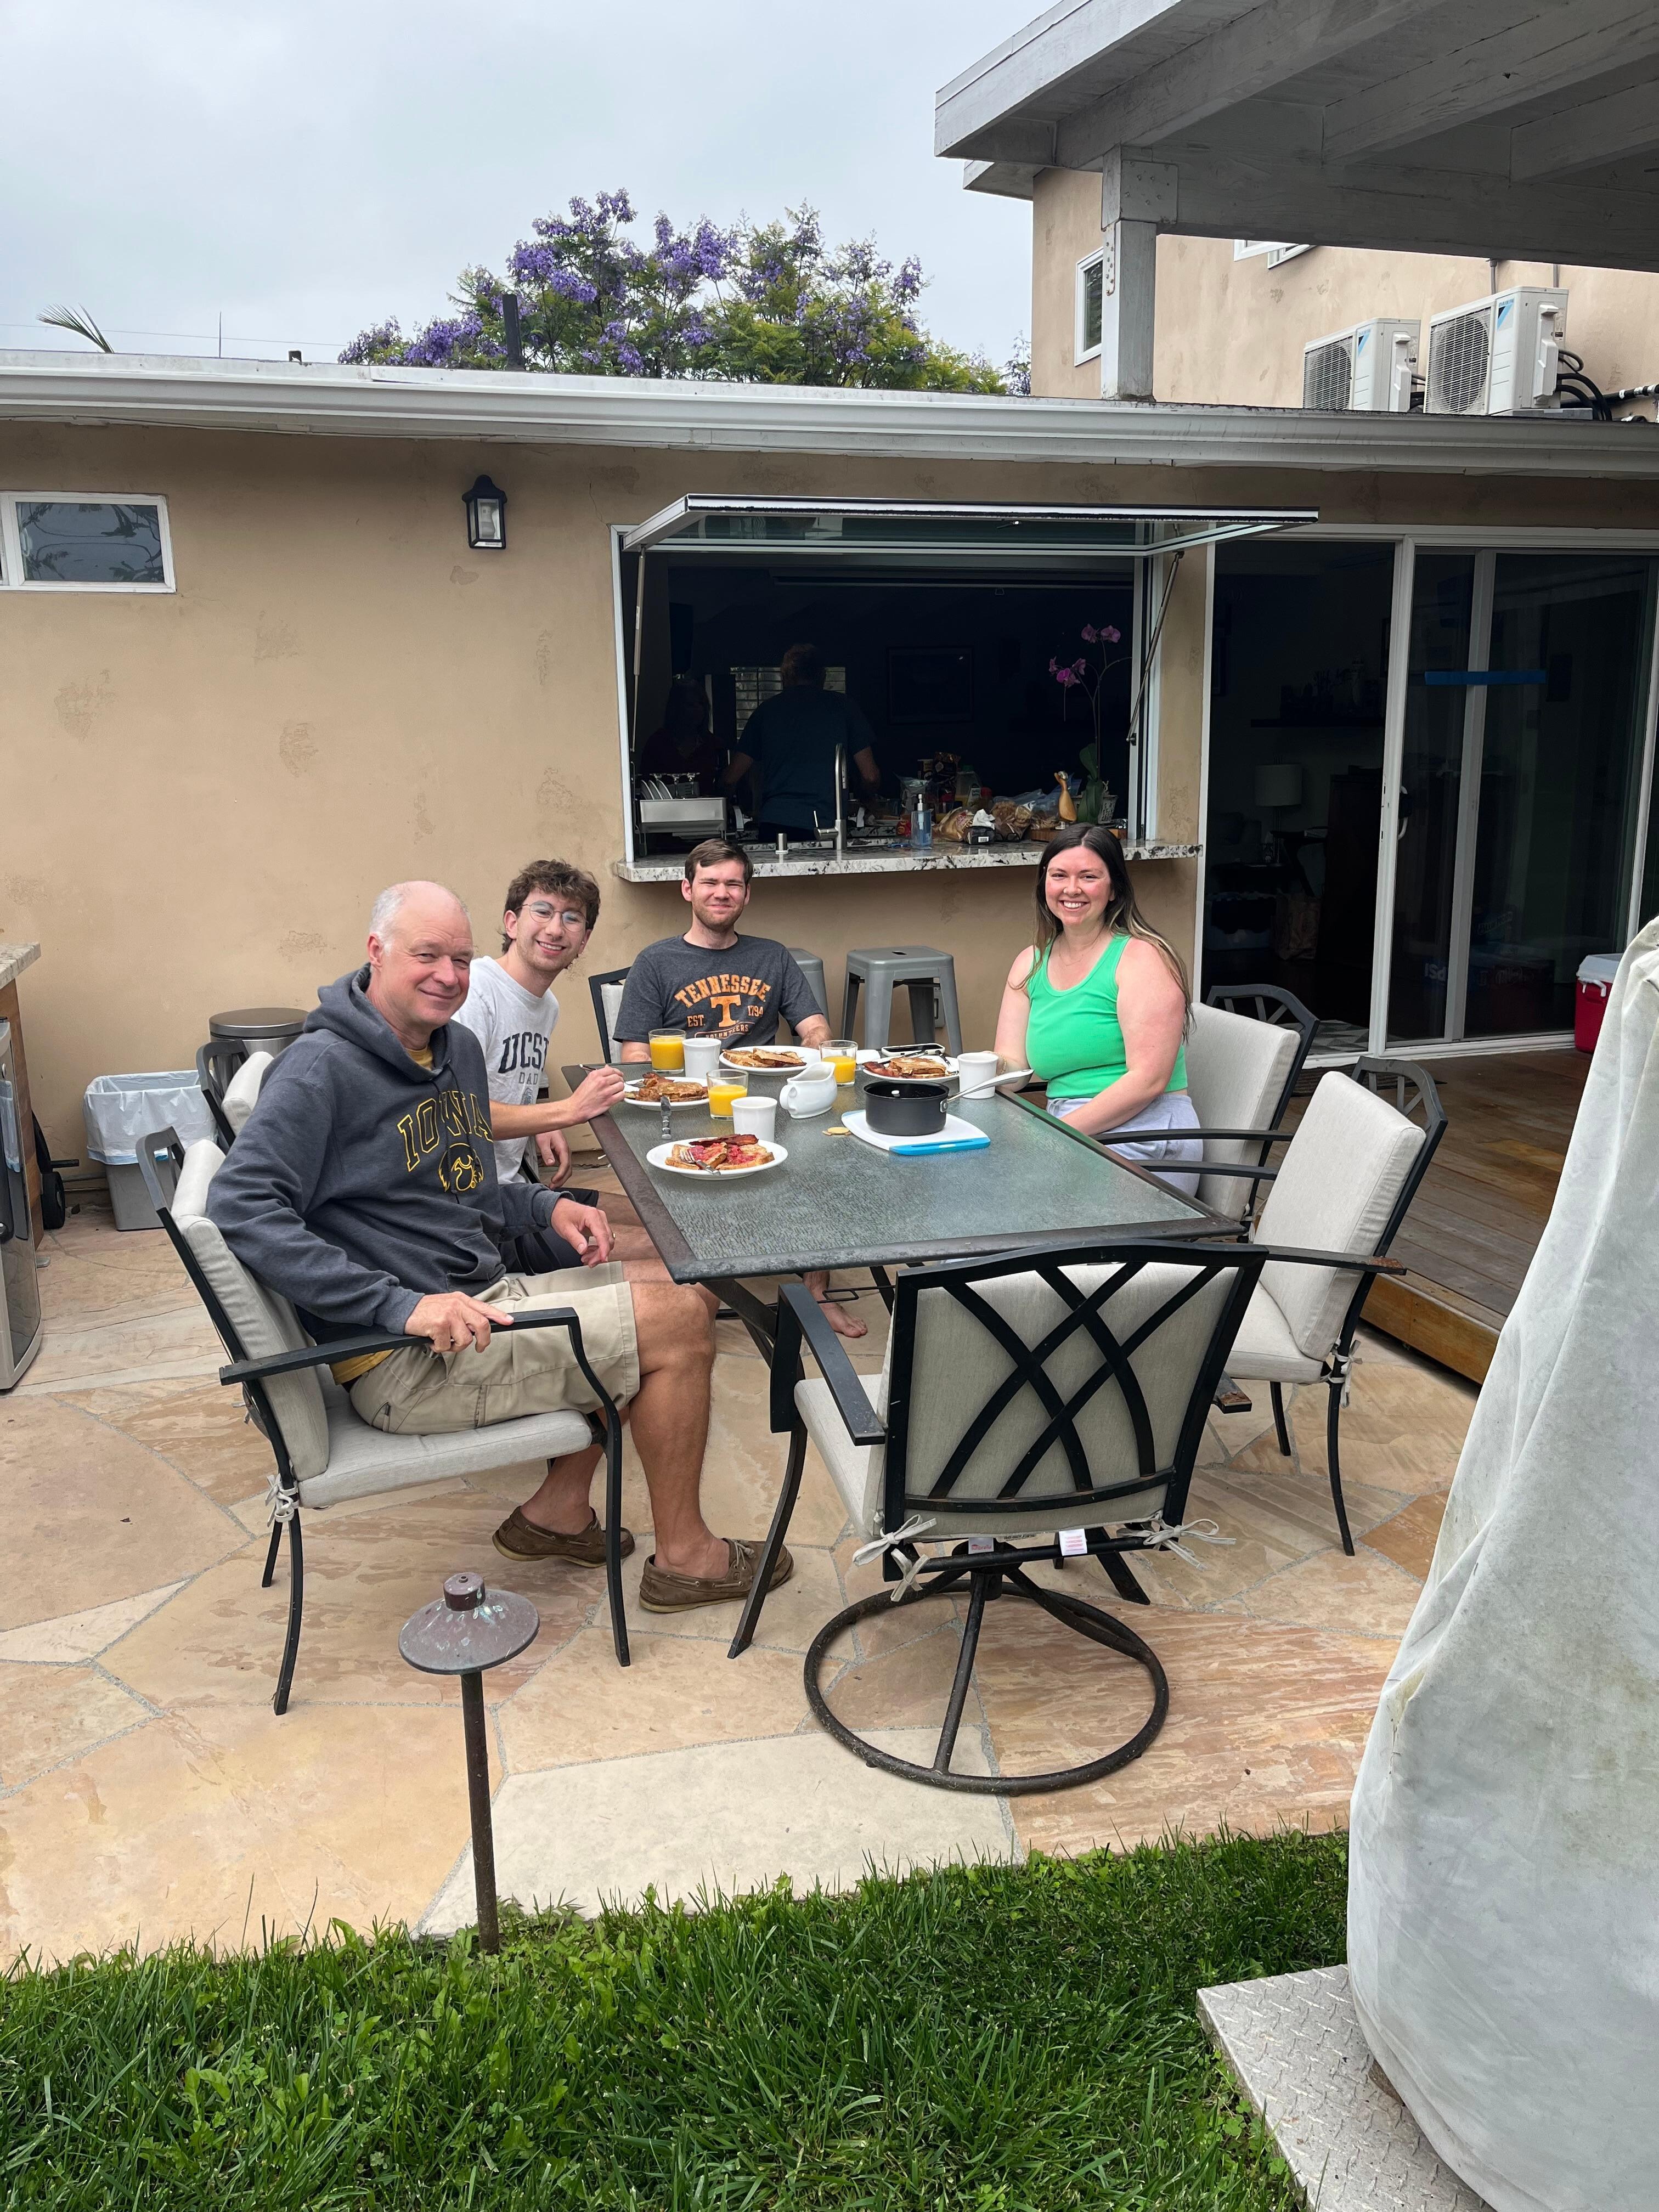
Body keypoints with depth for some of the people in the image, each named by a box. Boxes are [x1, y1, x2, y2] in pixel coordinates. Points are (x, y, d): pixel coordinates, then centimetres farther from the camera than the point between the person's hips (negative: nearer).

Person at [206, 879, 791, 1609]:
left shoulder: (457, 1047, 12)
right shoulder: (323, 1069, -15)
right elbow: (242, 1207, -26)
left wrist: (547, 1206, 4)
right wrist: (400, 1304, -31)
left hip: (483, 1299, 10)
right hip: (405, 1361, -9)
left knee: (672, 1292, 16)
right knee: (676, 1324, -11)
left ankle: (558, 1511, 20)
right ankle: (684, 1556, 9)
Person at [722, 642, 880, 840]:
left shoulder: (768, 708, 15)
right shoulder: (842, 705, 12)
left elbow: (731, 778, 17)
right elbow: (871, 777, 8)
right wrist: (867, 801, 31)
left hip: (774, 824, 1)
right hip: (826, 822, -1)